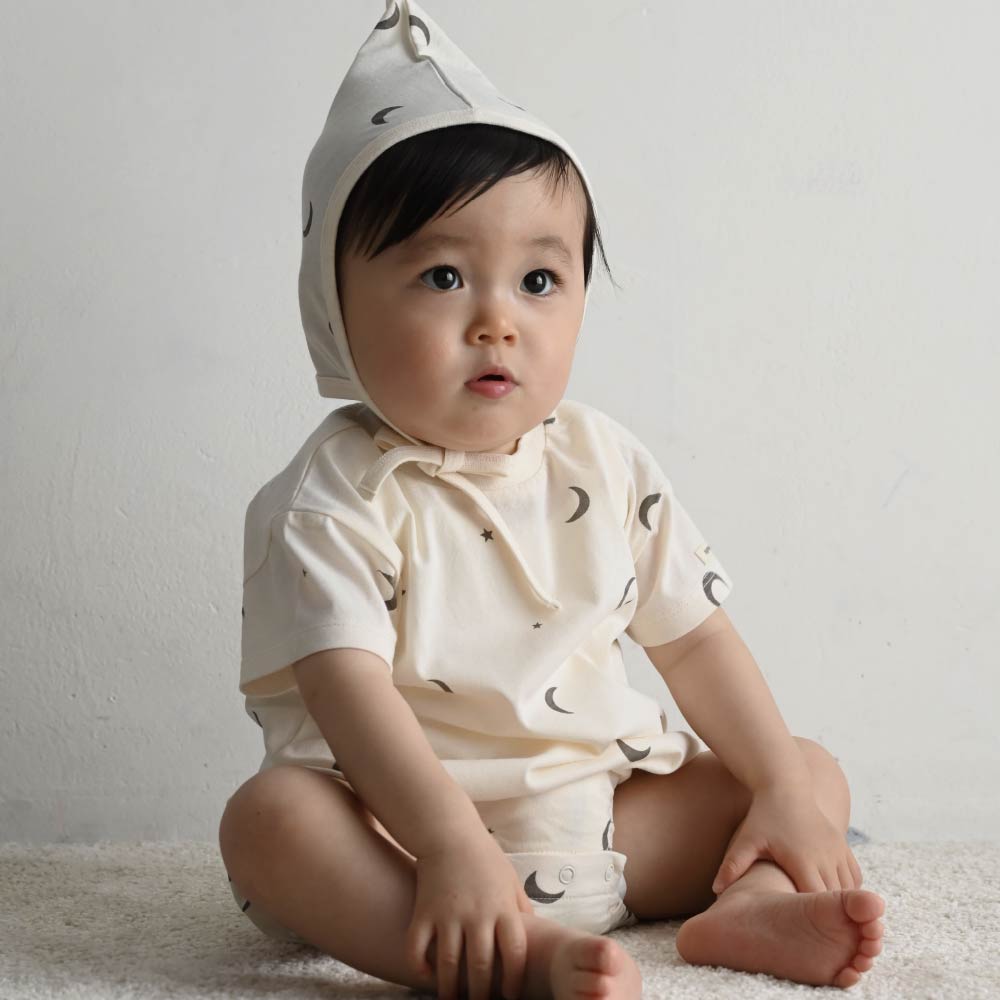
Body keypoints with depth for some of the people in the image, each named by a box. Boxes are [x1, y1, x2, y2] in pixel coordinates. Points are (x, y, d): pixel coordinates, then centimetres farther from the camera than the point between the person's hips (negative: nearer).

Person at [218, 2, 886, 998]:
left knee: (814, 772, 2)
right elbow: (345, 685, -24)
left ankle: (747, 901, -28)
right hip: (405, 829, -5)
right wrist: (452, 845, -37)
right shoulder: (331, 500, -13)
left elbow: (694, 638, 7)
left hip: (605, 817, 5)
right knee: (268, 817, -33)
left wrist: (784, 790, -2)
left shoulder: (607, 466, 3)